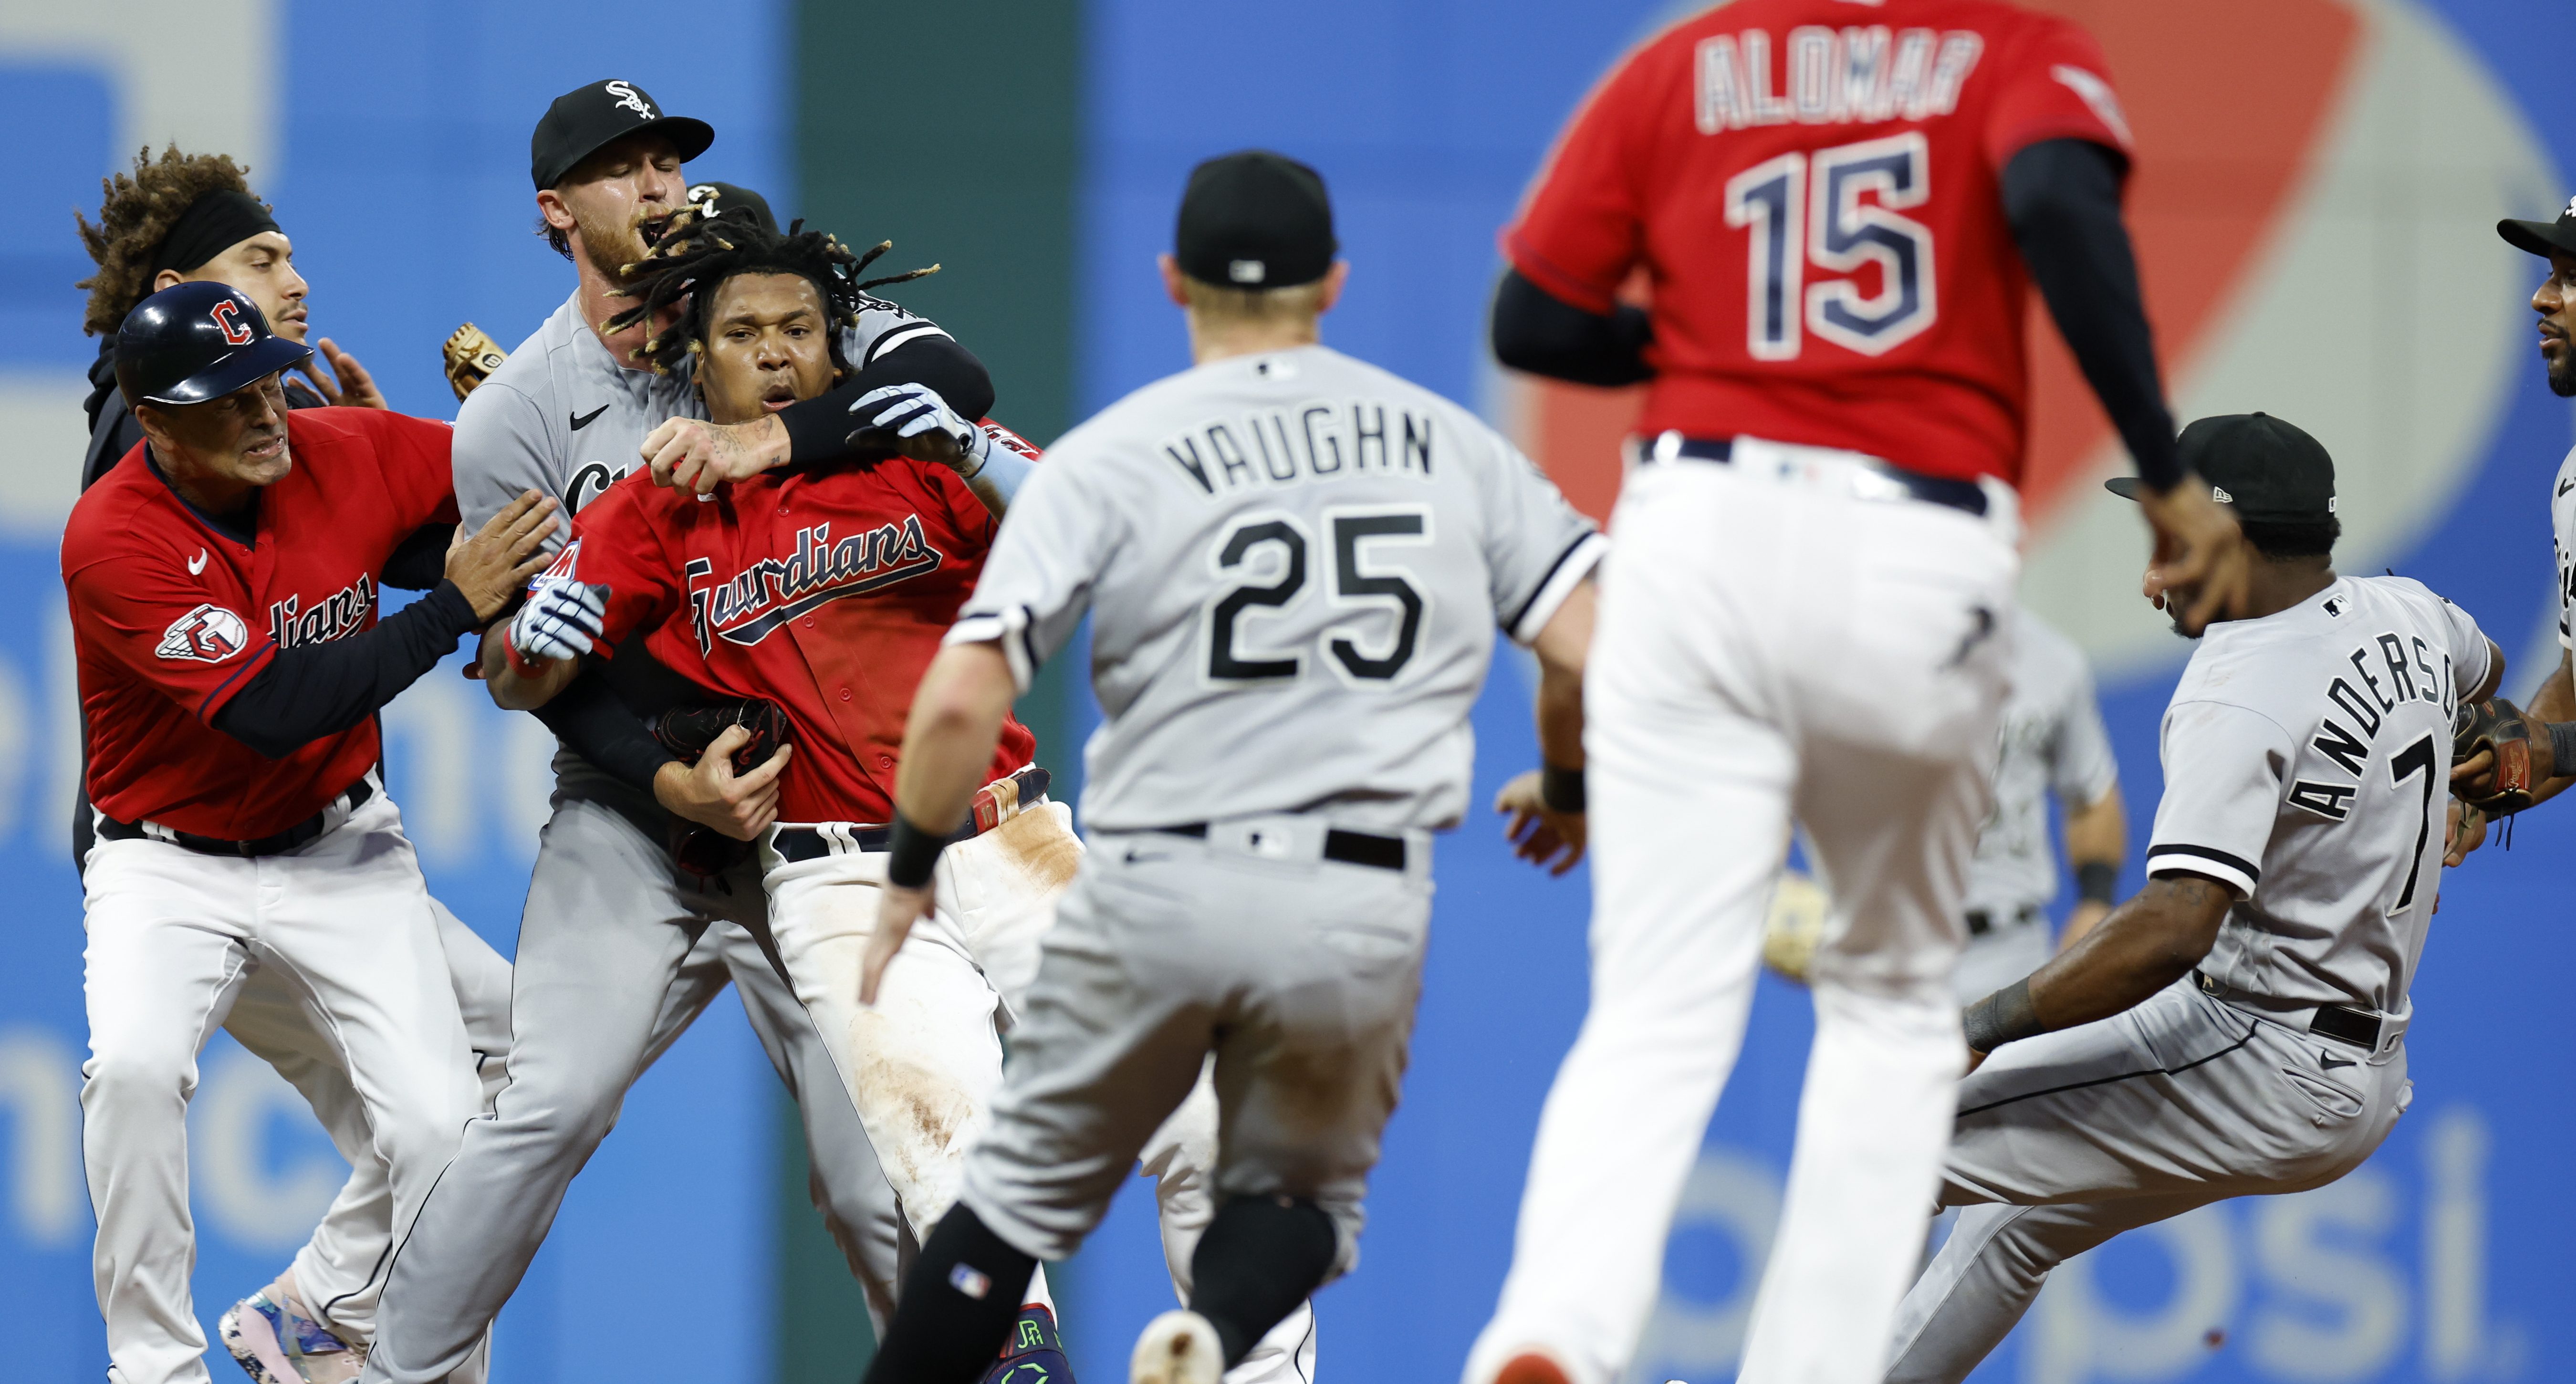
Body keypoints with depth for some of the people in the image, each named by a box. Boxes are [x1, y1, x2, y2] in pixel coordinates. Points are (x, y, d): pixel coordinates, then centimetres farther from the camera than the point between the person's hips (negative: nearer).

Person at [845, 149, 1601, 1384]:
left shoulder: (1107, 457, 0)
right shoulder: (1448, 443, 8)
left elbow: (961, 701, -8)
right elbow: (1589, 648, 1)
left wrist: (910, 875, 7)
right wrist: (1568, 793, 21)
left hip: (1155, 897, -1)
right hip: (1362, 908, 1)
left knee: (1028, 1190, 18)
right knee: (1300, 1193, 20)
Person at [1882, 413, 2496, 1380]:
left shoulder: (2239, 701, -22)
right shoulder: (2404, 615, 4)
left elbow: (2174, 930, -33)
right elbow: (2483, 675, 31)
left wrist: (1981, 1030, -29)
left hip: (2256, 1068, -10)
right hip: (2368, 1078, 10)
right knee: (2023, 1214, 25)